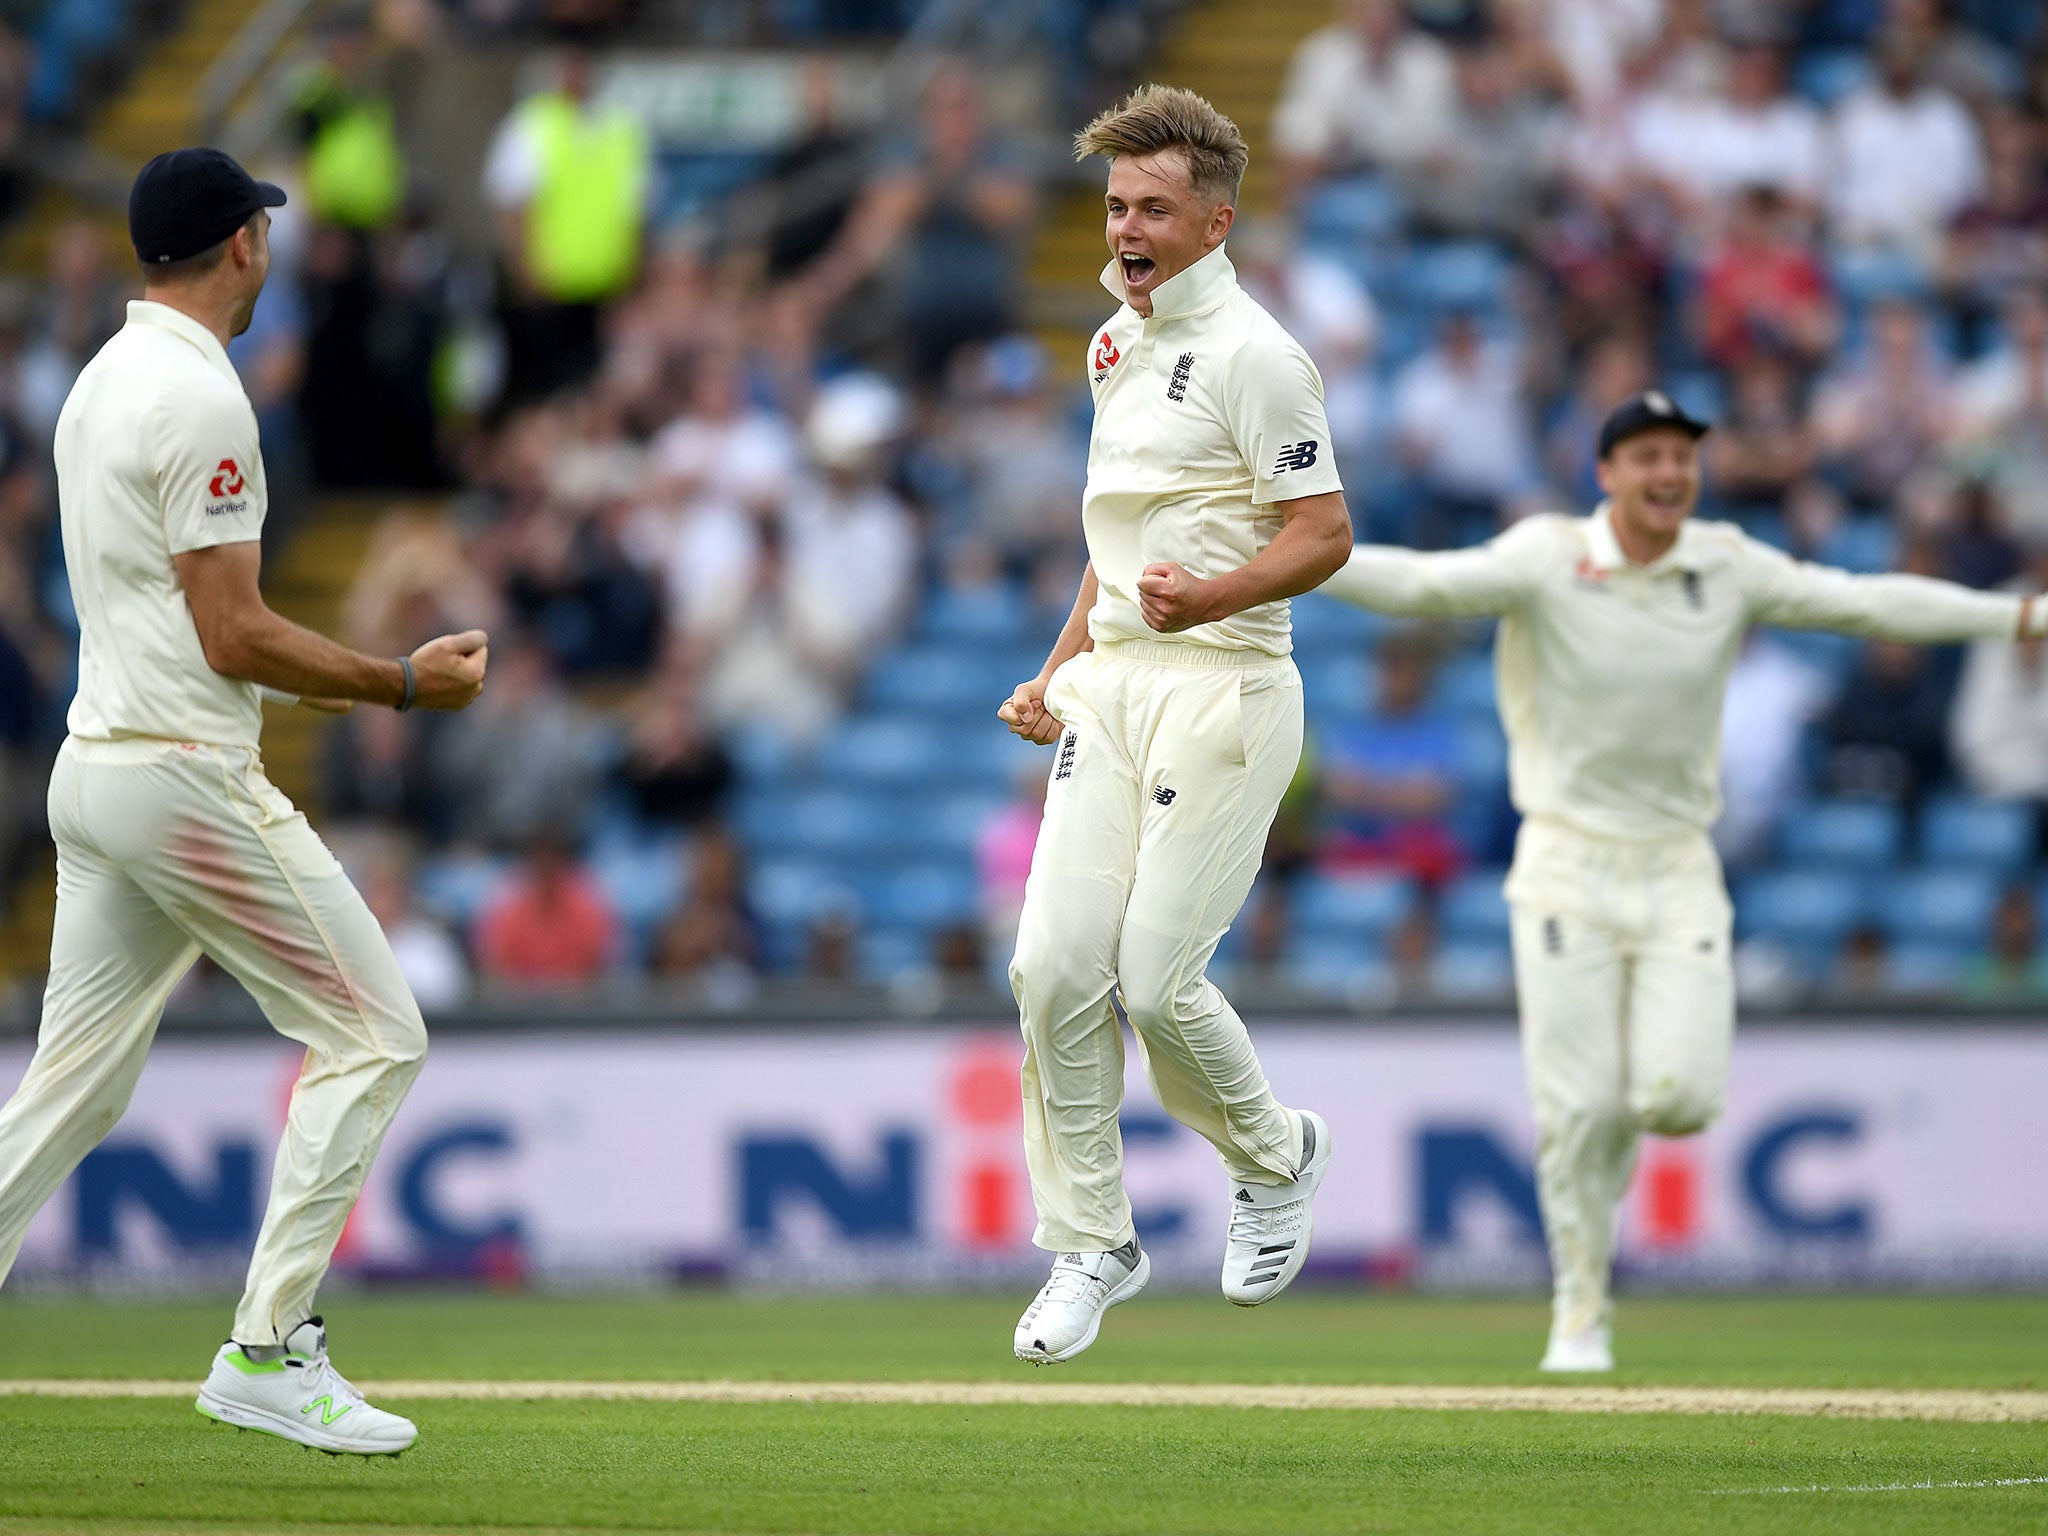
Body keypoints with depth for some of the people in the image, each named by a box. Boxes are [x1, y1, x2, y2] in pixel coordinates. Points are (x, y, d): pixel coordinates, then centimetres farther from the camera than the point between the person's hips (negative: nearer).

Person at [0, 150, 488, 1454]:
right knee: (372, 1031, -2)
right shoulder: (199, 396, -15)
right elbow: (235, 637, -18)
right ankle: (272, 1351, -4)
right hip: (189, 778, -10)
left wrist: (345, 682, 25)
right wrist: (405, 684, -8)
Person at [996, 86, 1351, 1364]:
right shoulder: (1117, 347, 17)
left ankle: (1274, 1154, 19)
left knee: (1157, 978, -11)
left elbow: (1325, 535, -14)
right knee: (1057, 966, -3)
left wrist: (1208, 599, -29)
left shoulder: (1251, 354, -10)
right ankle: (1091, 1245, 7)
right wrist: (1059, 672, 20)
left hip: (1224, 689, -8)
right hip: (1112, 686, 8)